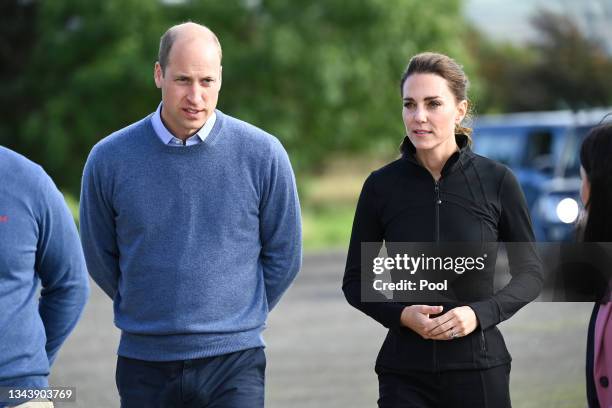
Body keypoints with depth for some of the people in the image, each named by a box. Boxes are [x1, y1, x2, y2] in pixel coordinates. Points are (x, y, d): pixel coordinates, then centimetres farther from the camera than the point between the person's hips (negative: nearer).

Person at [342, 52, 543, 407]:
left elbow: (530, 274, 5)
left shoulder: (497, 181, -2)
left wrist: (480, 313, -12)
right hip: (405, 374, 0)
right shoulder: (381, 186, 0)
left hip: (479, 368, 0)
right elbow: (356, 281, 8)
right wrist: (401, 315, -10)